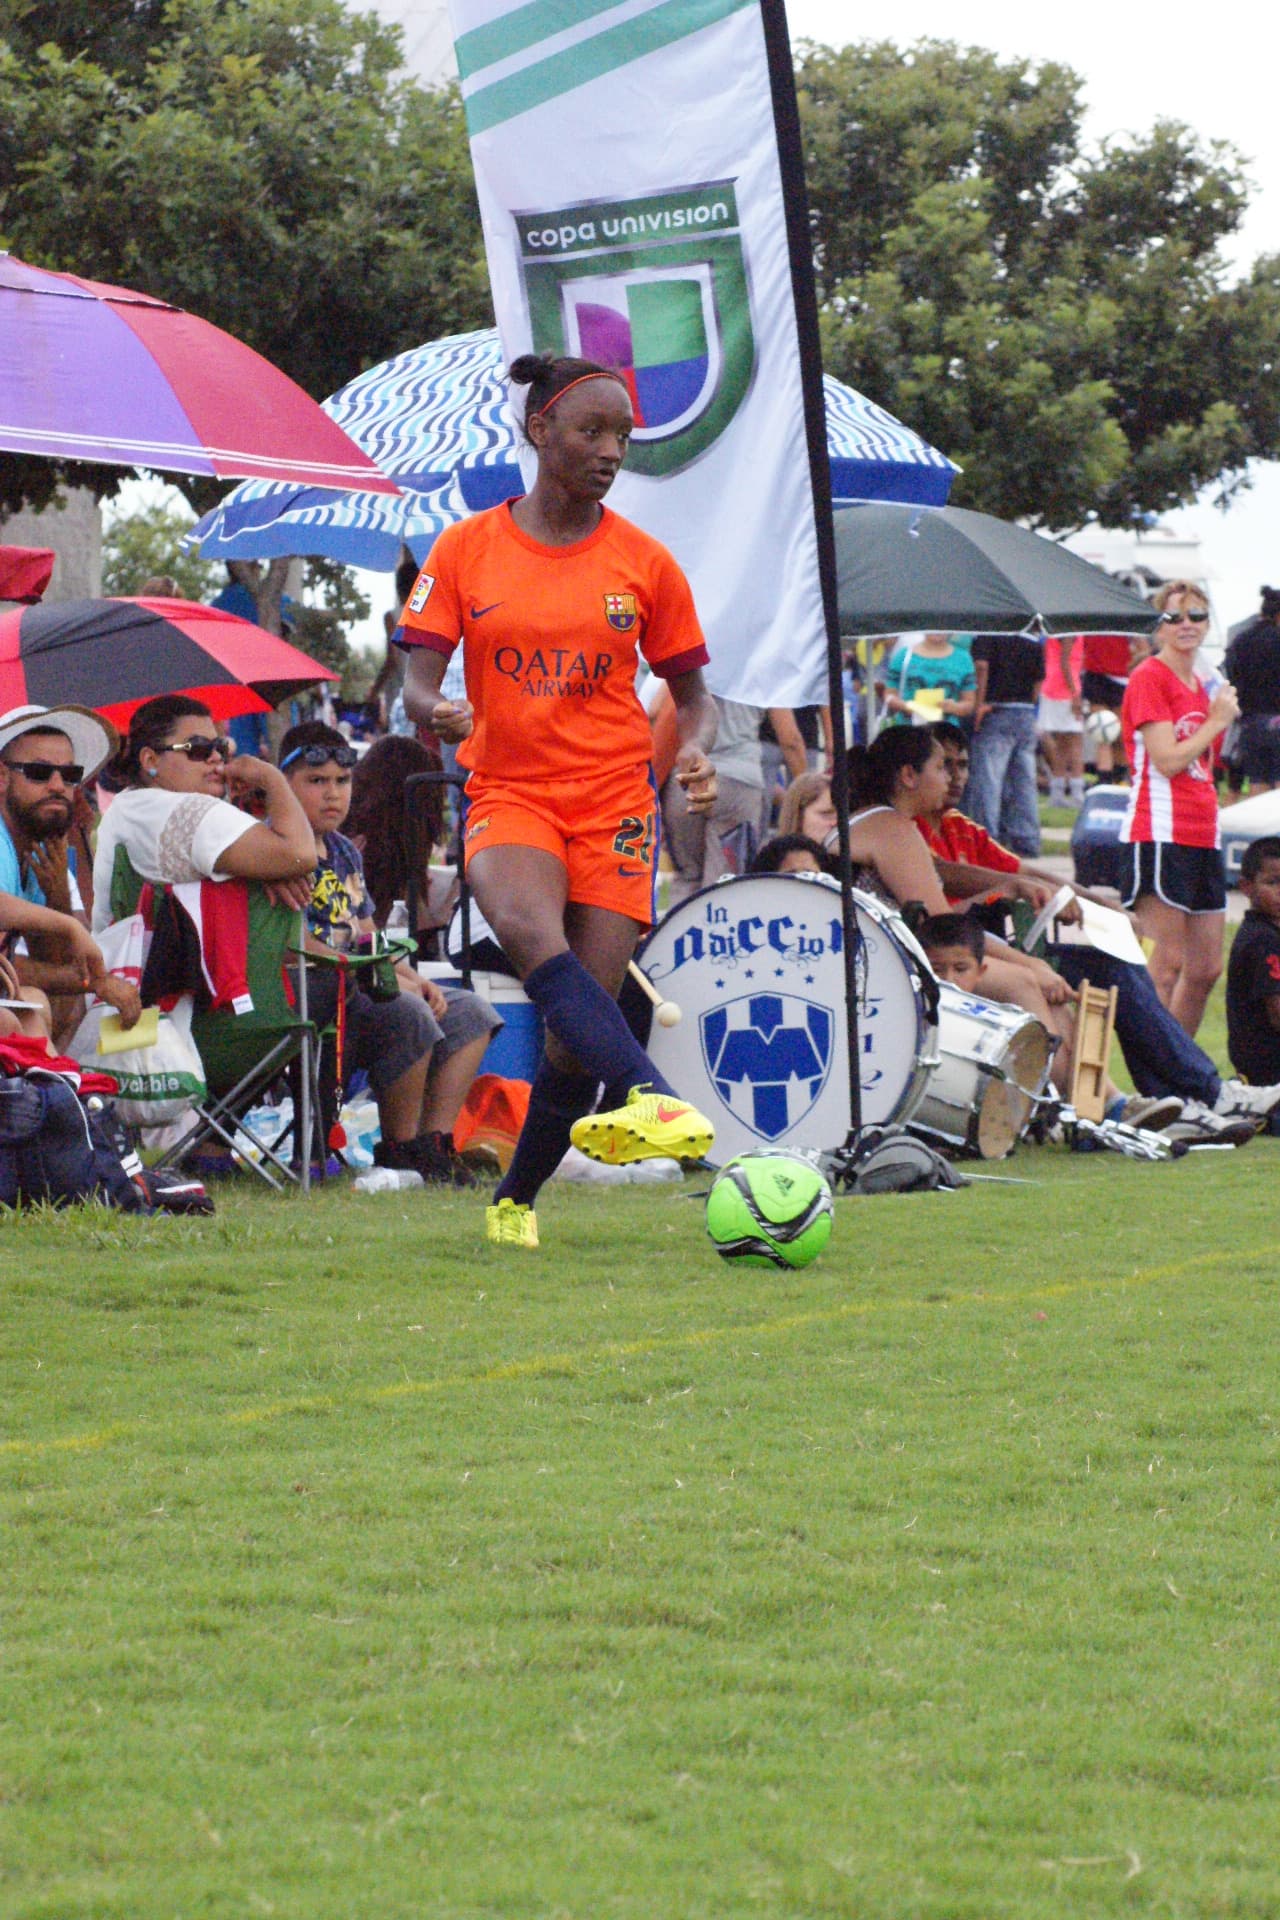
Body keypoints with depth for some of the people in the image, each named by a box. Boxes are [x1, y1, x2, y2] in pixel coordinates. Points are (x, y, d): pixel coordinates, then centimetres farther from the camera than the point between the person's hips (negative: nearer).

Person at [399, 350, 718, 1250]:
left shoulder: (644, 562, 5)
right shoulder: (467, 549, 3)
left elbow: (691, 690, 13)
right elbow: (419, 677, 1)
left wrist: (695, 748, -8)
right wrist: (434, 712, -23)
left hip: (615, 800, 1)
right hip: (508, 789, -1)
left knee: (579, 1021, -8)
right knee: (531, 932, -34)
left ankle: (518, 1198, 13)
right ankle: (651, 1095, -52)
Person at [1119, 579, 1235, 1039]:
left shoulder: (1199, 686, 19)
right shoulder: (1149, 678, -7)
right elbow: (1166, 759, -15)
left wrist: (1224, 718, 10)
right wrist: (1216, 721, -5)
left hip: (1201, 838, 9)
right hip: (1158, 838, -9)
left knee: (1207, 968, 10)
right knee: (1166, 966, -12)